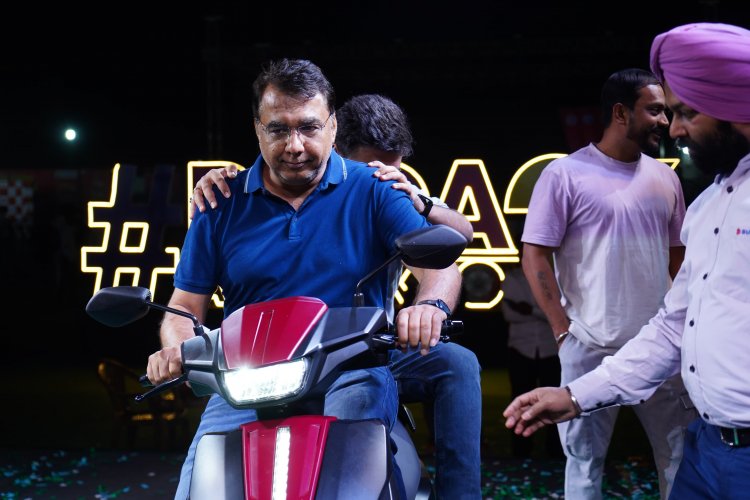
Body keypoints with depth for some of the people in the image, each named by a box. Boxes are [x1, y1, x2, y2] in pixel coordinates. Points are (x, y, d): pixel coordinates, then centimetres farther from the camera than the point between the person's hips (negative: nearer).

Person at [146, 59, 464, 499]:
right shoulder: (223, 205, 12)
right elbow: (185, 307, 12)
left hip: (351, 377, -2)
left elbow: (440, 263, -4)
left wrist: (430, 305, -28)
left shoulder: (373, 191, 7)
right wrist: (176, 350, -11)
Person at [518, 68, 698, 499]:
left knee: (682, 452, 9)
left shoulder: (664, 176, 9)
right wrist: (563, 330, -10)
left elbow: (678, 255, 15)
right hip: (592, 348, -4)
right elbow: (535, 256, -7)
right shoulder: (566, 174, -7)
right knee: (585, 459, 6)